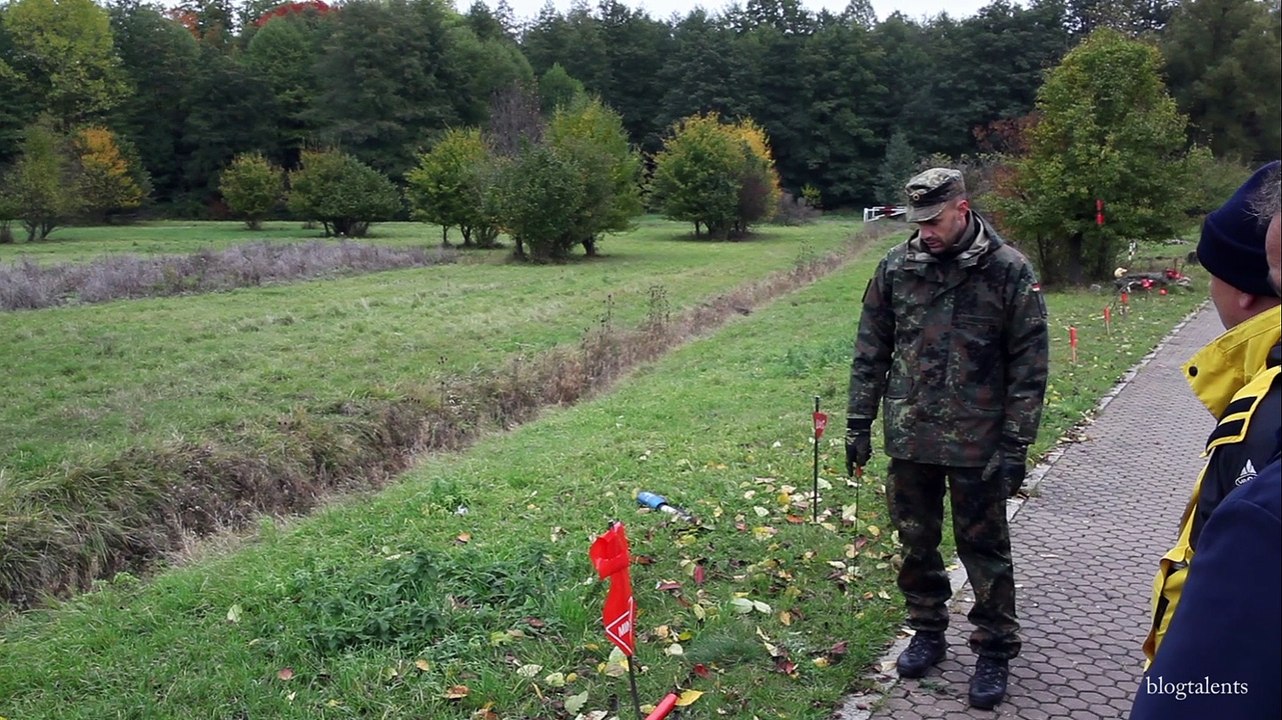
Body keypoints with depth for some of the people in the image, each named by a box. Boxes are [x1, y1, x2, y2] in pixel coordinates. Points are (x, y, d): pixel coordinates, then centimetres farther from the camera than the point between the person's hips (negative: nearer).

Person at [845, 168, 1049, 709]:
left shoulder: (1009, 270, -8)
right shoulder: (896, 266, 0)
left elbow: (1029, 365, -6)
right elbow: (870, 353, 6)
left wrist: (1016, 444, -9)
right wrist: (858, 425, 6)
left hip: (977, 442, -3)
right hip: (909, 438, 3)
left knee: (983, 548, 8)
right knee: (916, 542, 15)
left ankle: (994, 650, 25)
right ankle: (928, 633, 34)